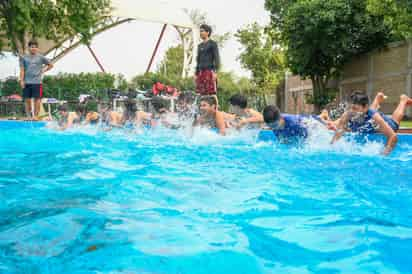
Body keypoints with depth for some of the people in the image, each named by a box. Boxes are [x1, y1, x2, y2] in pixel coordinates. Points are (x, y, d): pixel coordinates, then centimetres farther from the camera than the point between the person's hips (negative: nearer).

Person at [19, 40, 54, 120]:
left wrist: (43, 71, 5)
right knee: (27, 99, 3)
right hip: (27, 82, 1)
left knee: (37, 99, -3)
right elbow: (22, 70, 4)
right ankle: (29, 116, 11)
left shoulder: (41, 57, 5)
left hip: (37, 82, -1)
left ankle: (36, 115, 3)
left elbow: (50, 65, 14)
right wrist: (21, 80, -4)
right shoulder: (24, 57, 7)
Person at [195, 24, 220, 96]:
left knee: (211, 93, -11)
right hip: (201, 72, 6)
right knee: (200, 94, 1)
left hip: (210, 71, -6)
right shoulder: (200, 46, 21)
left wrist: (215, 71, -15)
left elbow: (216, 58, -5)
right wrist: (196, 73, 17)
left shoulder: (212, 44, 2)